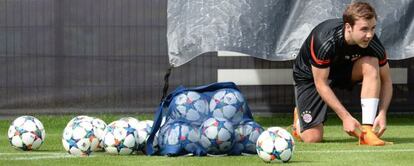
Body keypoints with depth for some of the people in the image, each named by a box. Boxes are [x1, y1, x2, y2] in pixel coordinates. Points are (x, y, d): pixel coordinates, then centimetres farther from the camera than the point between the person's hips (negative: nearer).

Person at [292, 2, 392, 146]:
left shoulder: (372, 43, -25)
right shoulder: (325, 42, -37)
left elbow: (386, 81, -13)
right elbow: (321, 83, -29)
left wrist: (382, 114, -28)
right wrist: (346, 117, -33)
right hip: (310, 75, -4)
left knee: (371, 64, -29)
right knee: (313, 138, -15)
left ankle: (367, 131, -27)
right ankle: (300, 116, 23)